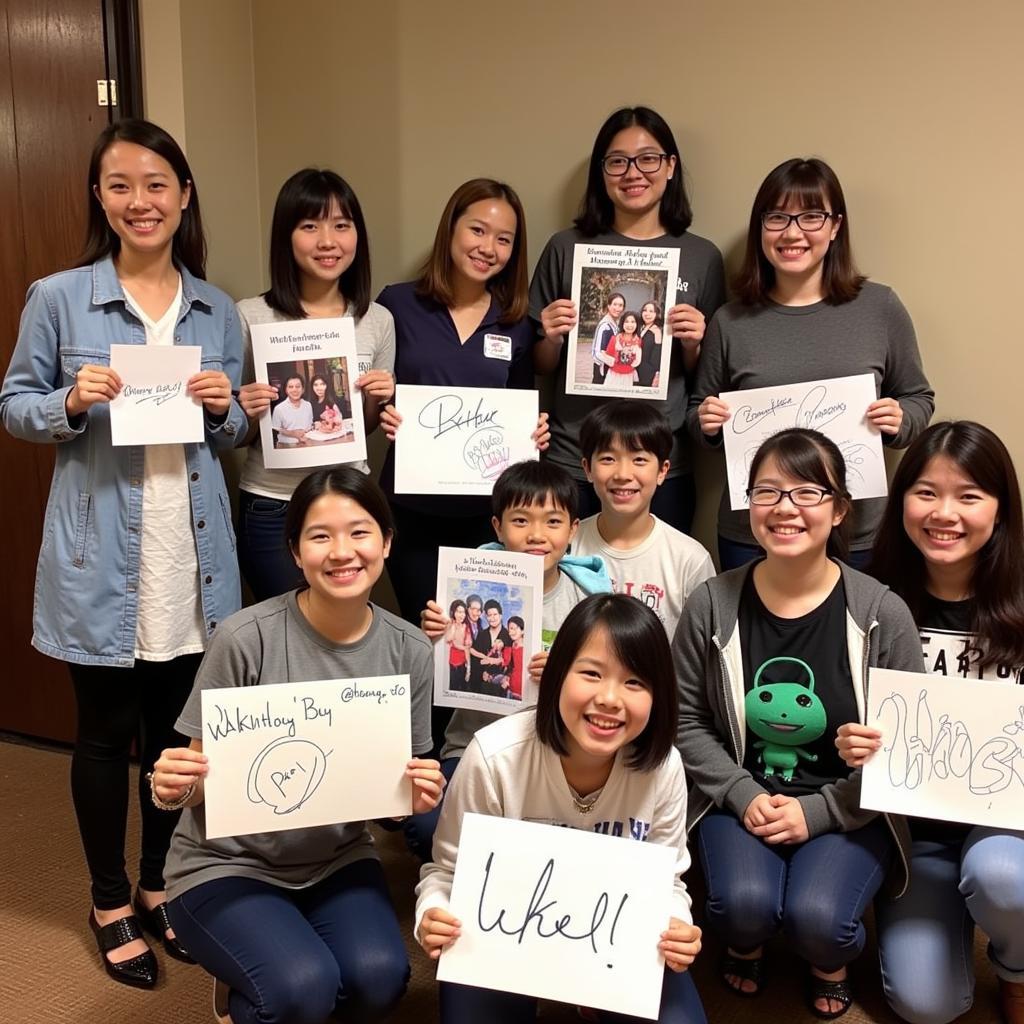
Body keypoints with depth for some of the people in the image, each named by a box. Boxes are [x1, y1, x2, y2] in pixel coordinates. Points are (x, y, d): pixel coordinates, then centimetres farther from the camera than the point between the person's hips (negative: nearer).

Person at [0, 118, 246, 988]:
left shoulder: (218, 309, 5)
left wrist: (223, 409, -10)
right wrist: (71, 404, -19)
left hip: (193, 557, 3)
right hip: (100, 557, -3)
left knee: (176, 729, 15)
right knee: (108, 733, 11)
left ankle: (159, 885, 36)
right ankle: (110, 902, 30)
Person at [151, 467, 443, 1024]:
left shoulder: (407, 650, -7)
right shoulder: (245, 638, -19)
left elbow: (402, 784, 3)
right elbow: (202, 776, -8)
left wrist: (415, 794, -20)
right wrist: (175, 785, -30)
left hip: (337, 858, 4)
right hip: (227, 864, -3)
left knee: (380, 978, -22)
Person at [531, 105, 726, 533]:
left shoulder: (702, 257, 2)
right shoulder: (566, 248, 1)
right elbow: (542, 367, 10)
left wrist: (692, 345, -11)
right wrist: (552, 339, -9)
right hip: (570, 464, 0)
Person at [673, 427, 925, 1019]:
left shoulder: (882, 614, -10)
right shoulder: (713, 605, -7)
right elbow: (687, 721, 1)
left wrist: (818, 812, -13)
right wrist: (741, 795, -12)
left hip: (846, 809, -1)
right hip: (741, 799, 1)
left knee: (817, 917, -25)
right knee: (745, 902, -25)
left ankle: (831, 961, 16)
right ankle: (747, 943, 15)